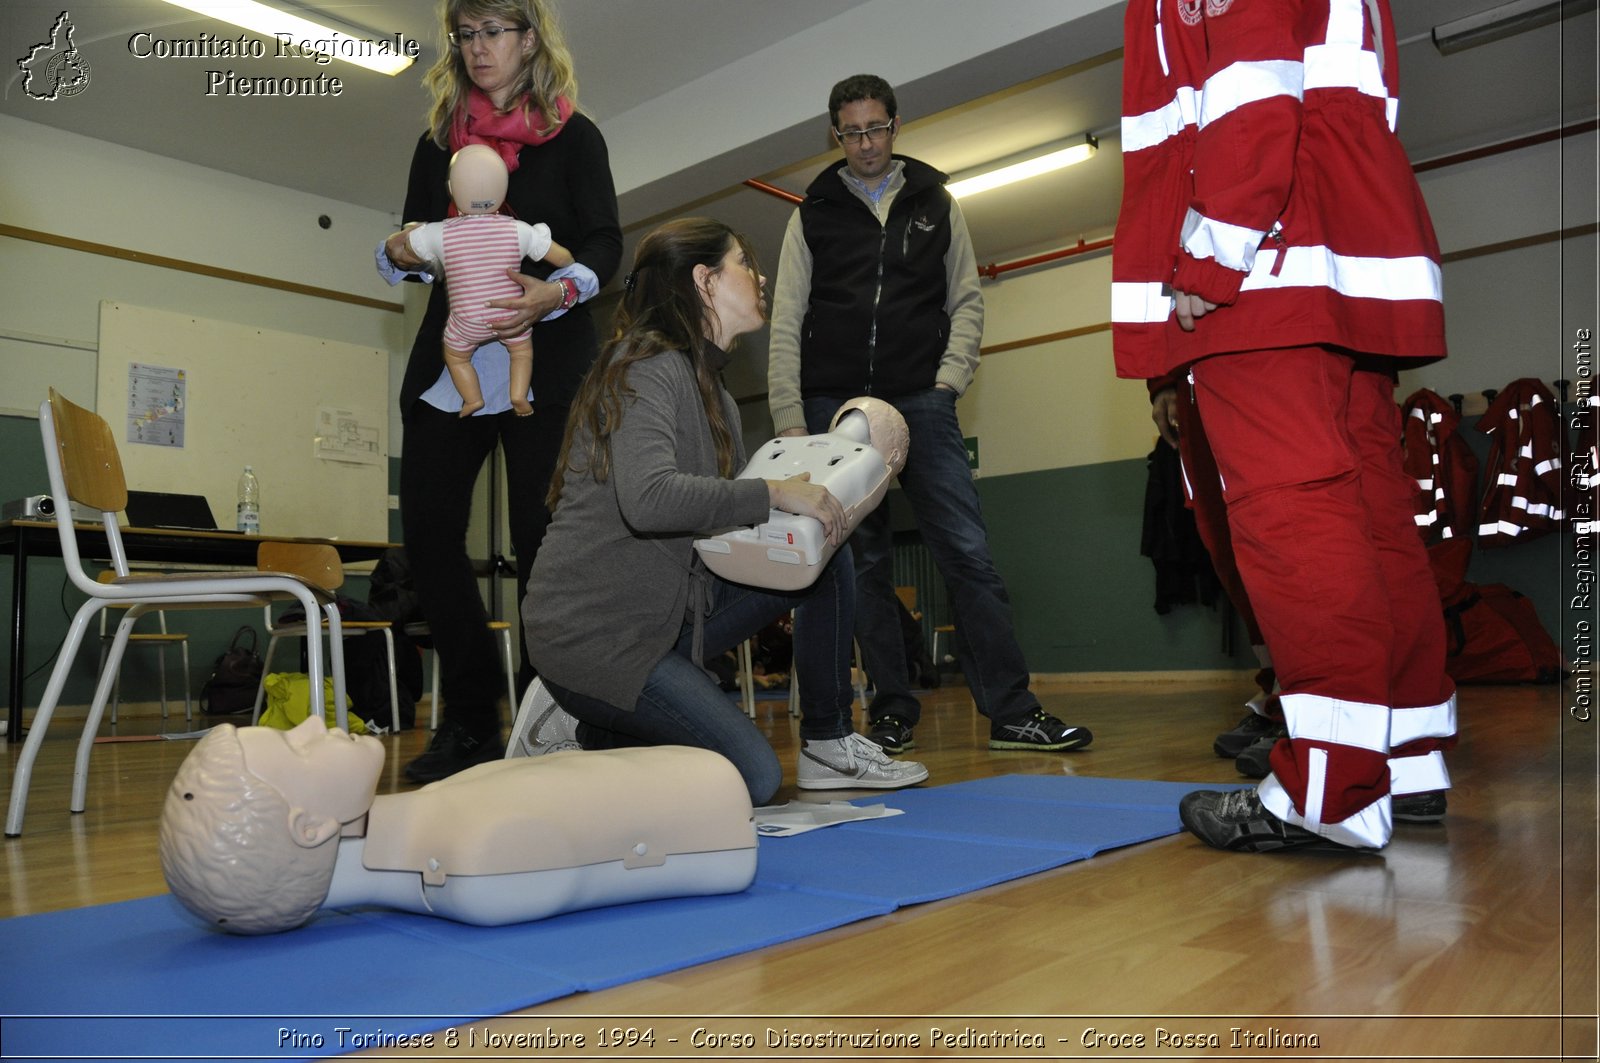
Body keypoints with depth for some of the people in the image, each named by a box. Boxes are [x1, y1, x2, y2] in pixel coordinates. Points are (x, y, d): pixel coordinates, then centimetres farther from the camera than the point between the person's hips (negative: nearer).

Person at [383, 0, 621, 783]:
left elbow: (605, 245, -1)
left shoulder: (573, 137, 8)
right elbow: (417, 243, 21)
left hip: (545, 362, -4)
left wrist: (557, 292, -20)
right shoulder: (437, 142, 20)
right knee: (427, 527, -2)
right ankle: (470, 719, 9)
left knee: (539, 536, -6)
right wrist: (402, 251, -3)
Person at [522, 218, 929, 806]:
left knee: (825, 554, 2)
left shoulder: (712, 391, 15)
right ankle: (587, 735, 3)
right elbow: (648, 498, -32)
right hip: (592, 631, -9)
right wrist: (774, 494, -25)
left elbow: (720, 513, 12)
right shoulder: (649, 367, -15)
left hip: (668, 610, 9)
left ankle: (828, 743, 8)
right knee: (753, 777, -16)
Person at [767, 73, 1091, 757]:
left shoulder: (935, 204, 15)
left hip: (921, 403, 0)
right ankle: (893, 710, 12)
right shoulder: (813, 214, 13)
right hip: (835, 406, 1)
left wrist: (948, 379, -2)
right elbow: (786, 324, 7)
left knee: (966, 551, -7)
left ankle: (1012, 711, -4)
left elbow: (966, 301, 14)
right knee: (863, 560, 3)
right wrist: (788, 419, -2)